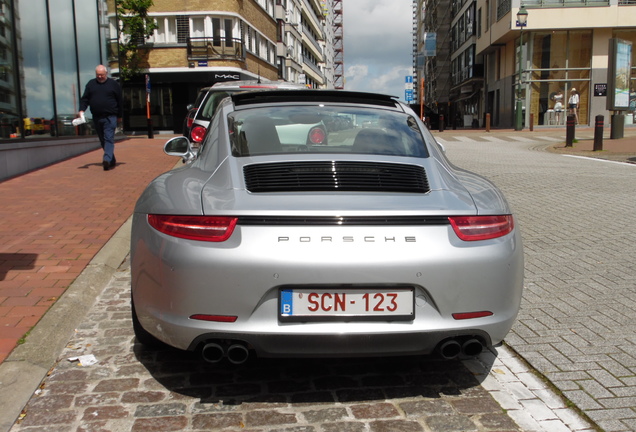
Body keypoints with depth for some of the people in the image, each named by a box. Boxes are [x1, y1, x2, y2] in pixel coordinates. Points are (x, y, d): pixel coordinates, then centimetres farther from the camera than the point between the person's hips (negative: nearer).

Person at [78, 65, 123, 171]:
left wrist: (120, 116, 6)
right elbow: (85, 99, 11)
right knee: (102, 140, 10)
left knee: (109, 138, -15)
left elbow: (119, 101, 5)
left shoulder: (114, 84, 2)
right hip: (96, 117, 5)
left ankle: (107, 160, -25)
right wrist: (82, 110, -6)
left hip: (110, 117, -5)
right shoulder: (91, 84, 11)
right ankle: (112, 160, 20)